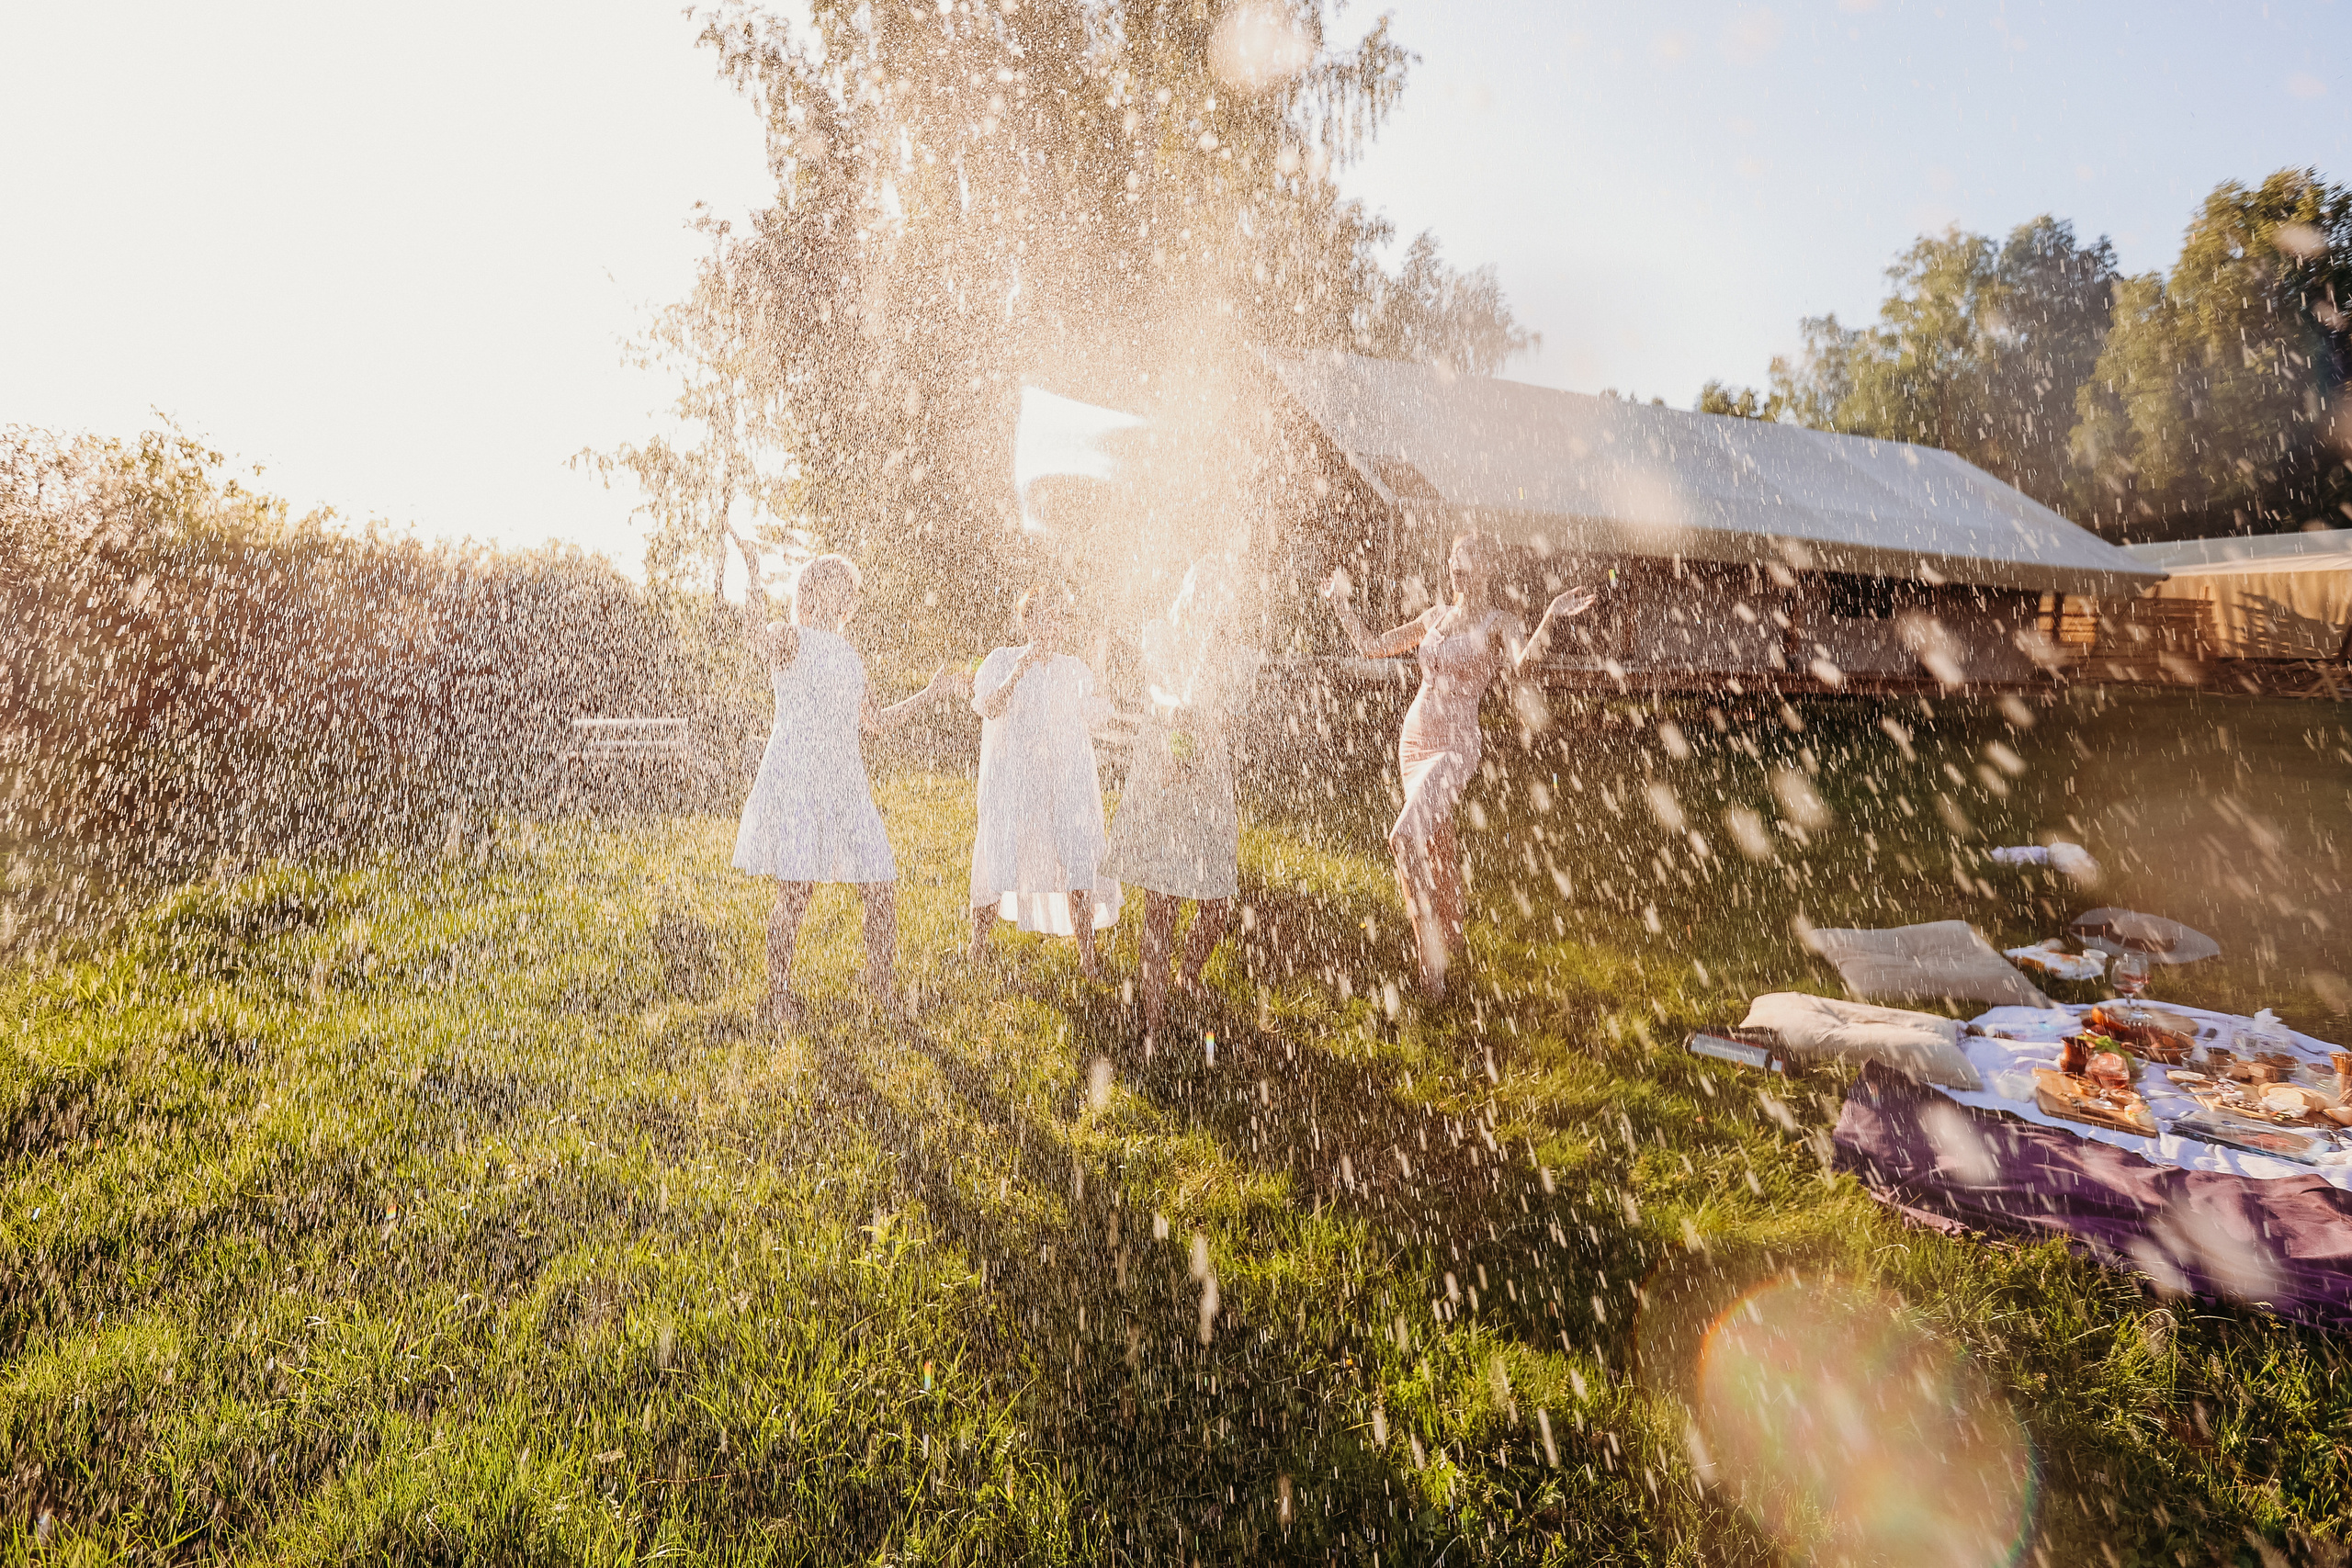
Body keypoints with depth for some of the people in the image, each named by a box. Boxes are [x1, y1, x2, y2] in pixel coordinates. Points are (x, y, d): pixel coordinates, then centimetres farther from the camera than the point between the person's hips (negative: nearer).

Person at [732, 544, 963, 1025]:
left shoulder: (849, 655, 21)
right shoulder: (790, 639, 0)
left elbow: (875, 722, 26)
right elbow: (756, 635, -25)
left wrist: (930, 693, 25)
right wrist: (754, 576, -36)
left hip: (845, 783, 6)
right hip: (796, 779, -6)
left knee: (883, 889, 4)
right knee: (794, 891, -8)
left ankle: (882, 985, 21)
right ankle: (779, 995, 8)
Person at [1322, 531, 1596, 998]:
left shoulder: (1500, 623, -4)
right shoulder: (1436, 616, 13)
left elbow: (1523, 663, -25)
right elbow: (1371, 646, 19)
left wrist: (1550, 618, -35)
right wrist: (1341, 603, 18)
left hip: (1456, 744, -6)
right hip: (1414, 739, 6)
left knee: (1405, 837, -23)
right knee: (1436, 844, 14)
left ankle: (1431, 953, -12)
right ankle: (1452, 939, 30)